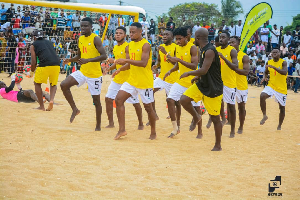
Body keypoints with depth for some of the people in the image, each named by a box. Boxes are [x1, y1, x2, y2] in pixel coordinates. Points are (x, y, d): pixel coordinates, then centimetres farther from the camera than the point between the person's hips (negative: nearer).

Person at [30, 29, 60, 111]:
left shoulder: (33, 45, 14)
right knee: (53, 84, 26)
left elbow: (34, 62, 7)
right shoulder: (49, 42, 27)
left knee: (37, 84, 18)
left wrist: (32, 72, 24)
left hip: (44, 66, -4)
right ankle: (52, 100, 0)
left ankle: (41, 106, 14)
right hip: (56, 65, 4)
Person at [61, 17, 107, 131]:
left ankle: (98, 126, 17)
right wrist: (70, 60, 1)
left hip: (94, 74, -6)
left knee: (96, 100, 3)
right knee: (64, 85, -11)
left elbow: (104, 56, -24)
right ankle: (75, 109, 4)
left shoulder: (95, 39, -14)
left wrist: (88, 60, -33)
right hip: (82, 72, 6)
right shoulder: (80, 39, 8)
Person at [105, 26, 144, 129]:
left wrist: (115, 61, -28)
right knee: (108, 98, -1)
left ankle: (141, 123, 17)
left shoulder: (127, 47, -14)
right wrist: (110, 68, 5)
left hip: (128, 78, -7)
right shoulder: (115, 48, 11)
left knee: (135, 102, 2)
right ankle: (111, 123, 7)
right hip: (117, 78, 8)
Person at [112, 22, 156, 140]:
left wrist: (126, 60, -30)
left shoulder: (145, 45, -14)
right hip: (132, 80, 7)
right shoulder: (130, 45, 10)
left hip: (145, 81, -7)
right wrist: (120, 70, 0)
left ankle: (153, 132, 21)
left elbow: (143, 63, -26)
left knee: (148, 107, 4)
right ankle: (122, 130, -4)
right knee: (119, 100, -7)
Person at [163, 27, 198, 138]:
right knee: (170, 100, -6)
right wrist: (171, 71, 2)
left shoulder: (192, 48, -15)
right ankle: (176, 127, 1)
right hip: (181, 81, 7)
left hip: (191, 82, -7)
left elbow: (194, 66, -25)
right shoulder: (178, 48, 8)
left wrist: (178, 60, -31)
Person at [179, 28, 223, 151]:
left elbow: (204, 70, -29)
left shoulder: (210, 51, -23)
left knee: (215, 118, 2)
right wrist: (198, 77, 12)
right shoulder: (204, 49, 7)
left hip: (213, 89, -9)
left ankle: (218, 145, 13)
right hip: (202, 84, 9)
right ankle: (196, 117, 18)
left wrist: (189, 73, -16)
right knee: (184, 100, -7)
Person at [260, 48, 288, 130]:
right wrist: (264, 77, -4)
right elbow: (266, 72, 19)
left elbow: (284, 72, -31)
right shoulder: (269, 62, 2)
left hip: (282, 88, -3)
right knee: (262, 96, -27)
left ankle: (279, 125, 25)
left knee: (282, 108, 7)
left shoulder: (283, 62, -12)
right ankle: (264, 116, -11)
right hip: (271, 85, 3)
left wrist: (273, 67, -38)